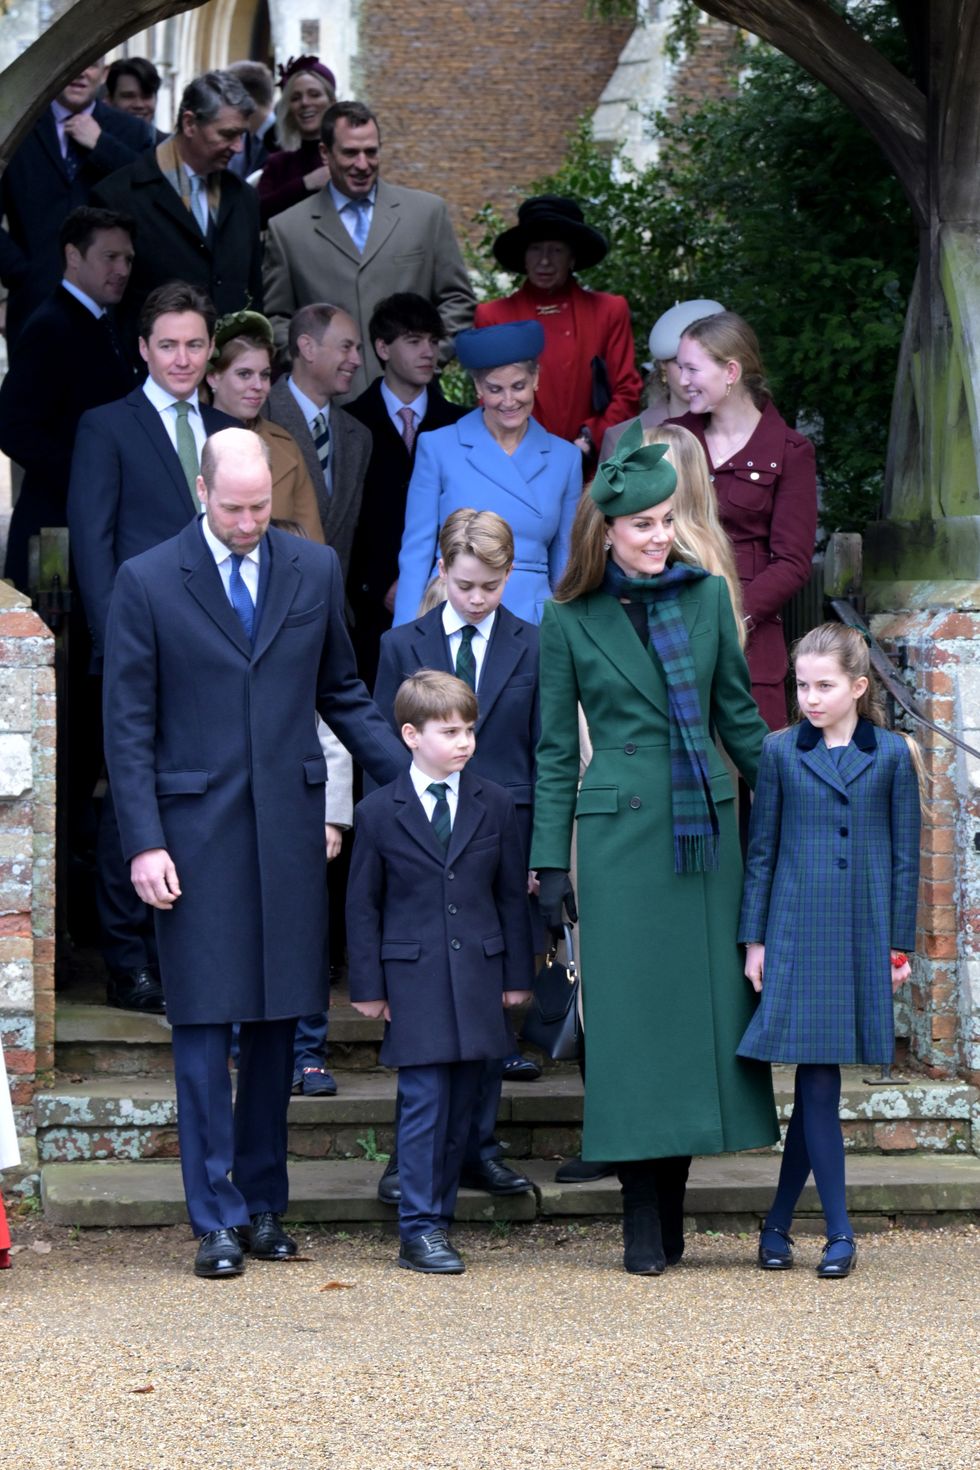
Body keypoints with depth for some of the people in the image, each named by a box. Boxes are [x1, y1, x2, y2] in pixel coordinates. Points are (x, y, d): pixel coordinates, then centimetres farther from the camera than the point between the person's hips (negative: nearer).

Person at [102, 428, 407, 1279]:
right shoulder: (148, 583, -2)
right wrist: (144, 843, -9)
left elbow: (341, 693, 16)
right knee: (204, 1025, -2)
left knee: (278, 1019, 8)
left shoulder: (314, 571, 7)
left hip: (289, 829, 3)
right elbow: (129, 726, -2)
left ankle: (264, 1201, 18)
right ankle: (217, 1219, 3)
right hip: (196, 833, -3)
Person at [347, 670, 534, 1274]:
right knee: (423, 1101, -8)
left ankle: (439, 1216, 14)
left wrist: (517, 974, 8)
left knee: (462, 1104, 6)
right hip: (413, 978, -3)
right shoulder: (379, 812, -1)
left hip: (478, 975, 3)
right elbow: (363, 906, 3)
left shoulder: (495, 805, 7)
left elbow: (513, 895, 11)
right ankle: (419, 1229, -6)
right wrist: (368, 985, -1)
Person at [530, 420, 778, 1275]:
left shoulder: (706, 596, 6)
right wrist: (551, 862, 0)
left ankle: (669, 1207, 12)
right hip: (621, 835, -3)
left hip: (706, 828, 3)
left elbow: (739, 714, 13)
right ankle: (645, 1225, 4)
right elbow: (555, 749, 4)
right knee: (634, 1013, -3)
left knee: (705, 1003, 2)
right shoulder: (571, 620, 0)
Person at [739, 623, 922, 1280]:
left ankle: (779, 1222, 13)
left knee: (816, 1081, 3)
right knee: (817, 1079, -4)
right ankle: (839, 1231, 1)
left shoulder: (893, 754, 3)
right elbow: (761, 850, 7)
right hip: (796, 932, 0)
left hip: (864, 936, 0)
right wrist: (754, 939, 3)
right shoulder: (781, 752, 4)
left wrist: (900, 944, 3)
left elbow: (906, 855, 6)